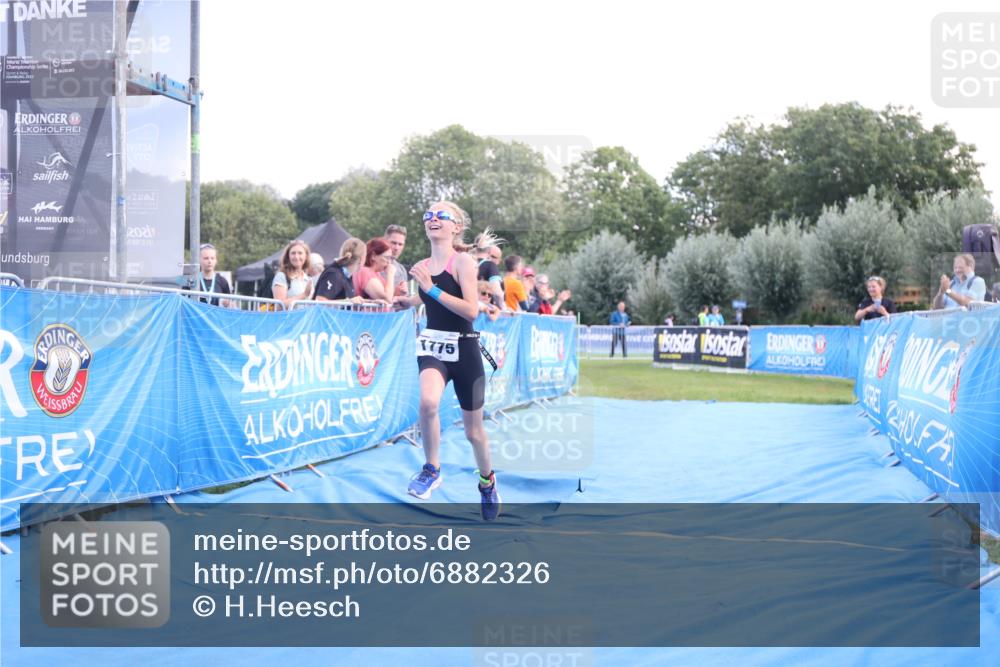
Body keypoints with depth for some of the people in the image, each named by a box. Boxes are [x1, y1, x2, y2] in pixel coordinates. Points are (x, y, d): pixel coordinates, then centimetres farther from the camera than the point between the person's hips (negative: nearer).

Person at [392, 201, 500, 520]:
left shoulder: (463, 261, -11)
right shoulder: (422, 267, 6)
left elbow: (471, 310, -22)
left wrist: (432, 288, -23)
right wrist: (411, 301, 7)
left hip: (464, 349, -3)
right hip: (432, 344, 3)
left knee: (473, 429, 11)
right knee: (428, 401, -32)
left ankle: (487, 481, 38)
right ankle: (432, 469, -12)